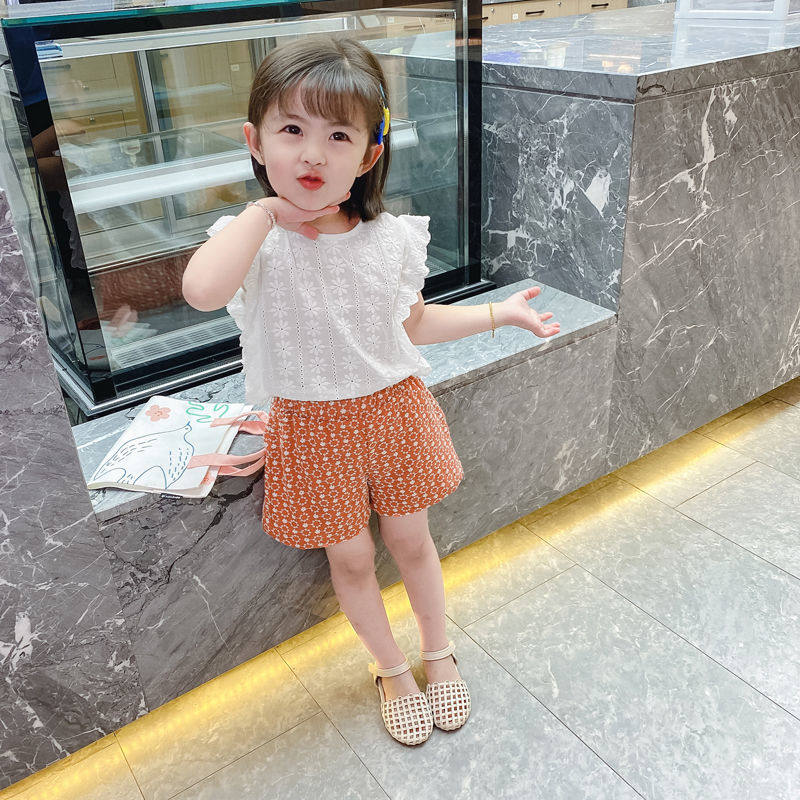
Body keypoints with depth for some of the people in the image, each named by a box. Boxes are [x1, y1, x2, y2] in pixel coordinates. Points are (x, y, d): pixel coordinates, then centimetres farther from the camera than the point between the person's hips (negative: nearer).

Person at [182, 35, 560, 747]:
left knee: (410, 539, 18)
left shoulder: (391, 239, -9)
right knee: (351, 558, 15)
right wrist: (267, 208, -29)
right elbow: (202, 290, -42)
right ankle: (392, 669, 41)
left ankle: (440, 653, 45)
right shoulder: (255, 242, -18)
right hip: (312, 427, -1)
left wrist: (500, 312, 6)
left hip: (394, 407, 2)